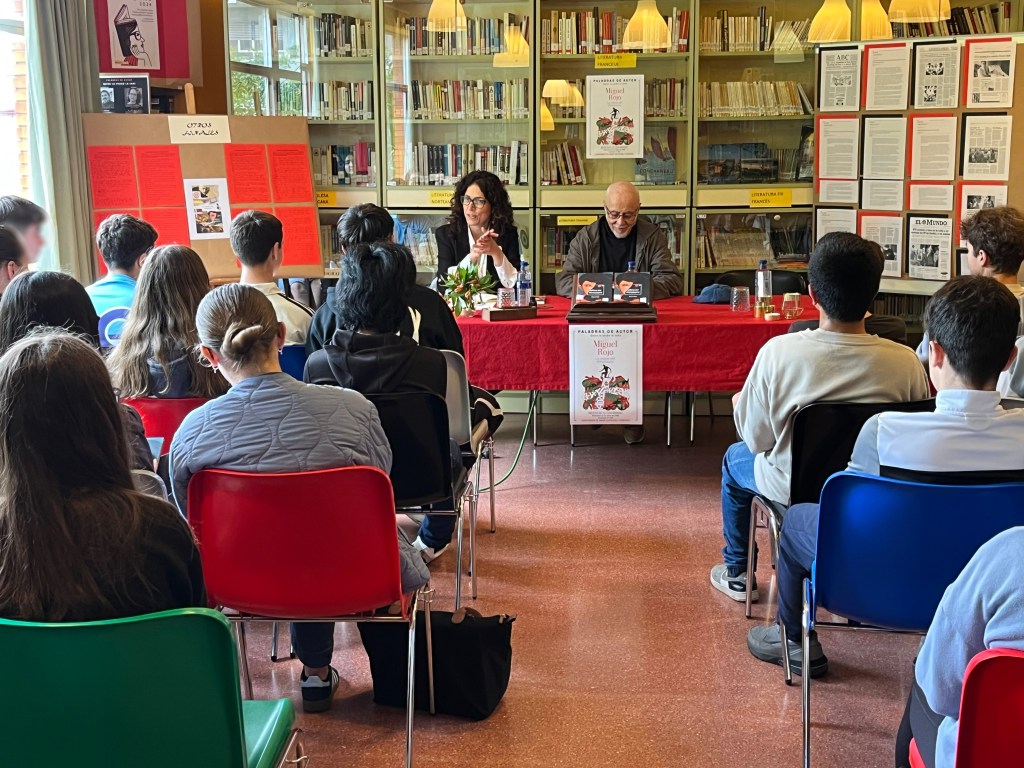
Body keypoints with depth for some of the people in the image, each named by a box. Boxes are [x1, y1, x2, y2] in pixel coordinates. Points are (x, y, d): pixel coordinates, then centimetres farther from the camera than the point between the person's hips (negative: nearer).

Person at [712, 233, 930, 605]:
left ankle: (737, 574, 44)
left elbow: (758, 439, -16)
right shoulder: (905, 362, -23)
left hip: (795, 490, -2)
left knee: (735, 458, 30)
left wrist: (739, 404, 6)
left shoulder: (778, 352, -26)